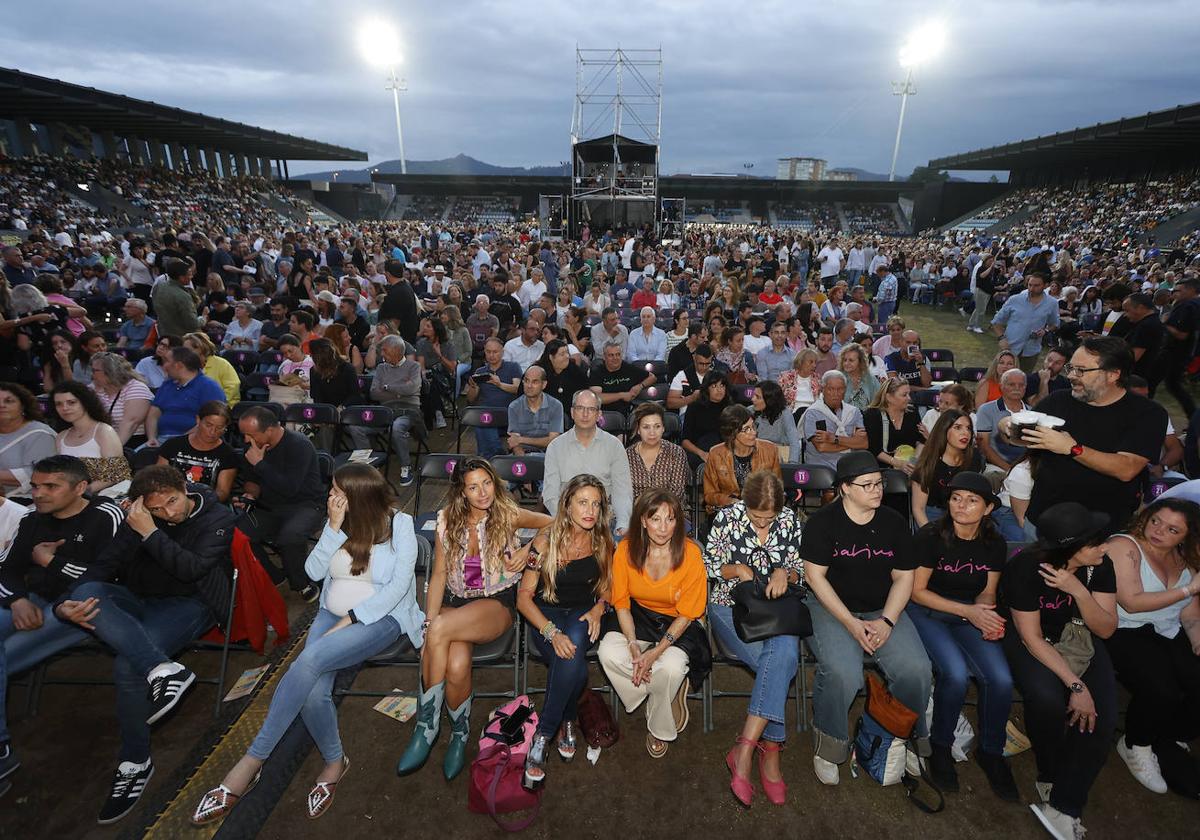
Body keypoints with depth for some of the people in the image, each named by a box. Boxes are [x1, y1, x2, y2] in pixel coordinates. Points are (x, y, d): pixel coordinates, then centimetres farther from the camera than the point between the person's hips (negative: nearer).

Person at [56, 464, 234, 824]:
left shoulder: (218, 518, -8)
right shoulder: (139, 518, 5)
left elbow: (192, 569, -19)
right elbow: (104, 563, 0)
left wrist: (149, 534, -23)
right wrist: (68, 605, -18)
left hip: (190, 603, -5)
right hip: (140, 600, 5)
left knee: (128, 666, -28)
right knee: (87, 591, -28)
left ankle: (135, 763, -7)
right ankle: (163, 670, -40)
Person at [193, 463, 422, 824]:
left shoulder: (400, 524, -10)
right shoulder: (338, 521, 4)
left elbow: (399, 585, -14)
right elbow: (313, 570, -1)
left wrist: (350, 620, -19)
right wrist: (334, 528, -14)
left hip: (382, 617, -4)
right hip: (333, 614, 5)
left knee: (308, 660, -30)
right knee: (312, 692, -23)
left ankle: (251, 762, -13)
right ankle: (334, 761, 5)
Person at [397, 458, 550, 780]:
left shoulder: (508, 516, -3)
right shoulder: (448, 520, 4)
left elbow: (553, 524, 8)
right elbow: (439, 575, 5)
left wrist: (528, 550, -7)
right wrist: (428, 623, -6)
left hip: (497, 603, -2)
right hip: (456, 601, 3)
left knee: (440, 630, -32)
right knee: (456, 665, -30)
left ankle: (426, 728, -12)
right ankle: (459, 735, -2)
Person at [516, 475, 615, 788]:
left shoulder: (603, 542, -1)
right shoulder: (546, 541, -10)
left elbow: (607, 588, 13)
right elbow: (524, 596, -11)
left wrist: (598, 609, -10)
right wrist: (552, 633, -25)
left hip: (584, 614, 2)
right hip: (547, 614, -2)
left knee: (574, 643, -34)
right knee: (575, 667, -33)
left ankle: (542, 735, -18)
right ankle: (568, 722, -5)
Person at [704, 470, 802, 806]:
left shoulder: (789, 520, 2)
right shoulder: (726, 518, -6)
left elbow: (800, 570, 10)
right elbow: (708, 567, 2)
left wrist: (785, 573, -12)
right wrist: (737, 570, -16)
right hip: (731, 607, -2)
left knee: (784, 652, -31)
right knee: (781, 663, -27)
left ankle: (745, 749, -28)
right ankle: (770, 751, -14)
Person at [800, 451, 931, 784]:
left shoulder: (894, 522, 4)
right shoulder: (823, 522, -8)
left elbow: (903, 577, 6)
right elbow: (815, 576, -9)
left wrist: (886, 622, -8)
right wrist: (850, 623, -15)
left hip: (883, 610, 4)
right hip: (831, 607, -4)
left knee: (917, 670, -20)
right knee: (842, 673, -28)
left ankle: (910, 740, 10)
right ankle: (829, 746, -2)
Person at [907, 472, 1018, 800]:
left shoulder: (994, 543, -1)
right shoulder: (930, 536, -16)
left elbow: (987, 592, 9)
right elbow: (917, 591, -11)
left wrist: (985, 615, -13)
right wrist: (967, 611, -18)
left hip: (969, 614, 4)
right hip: (926, 611, -4)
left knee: (1001, 679, -18)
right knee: (957, 674, -27)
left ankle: (991, 752, 10)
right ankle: (940, 746, 1)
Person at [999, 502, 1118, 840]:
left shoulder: (1100, 565, -12)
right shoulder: (1026, 568, -26)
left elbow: (1106, 629, -10)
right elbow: (1032, 638, -20)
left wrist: (1079, 591, -27)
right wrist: (1076, 685, -26)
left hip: (1078, 638, 4)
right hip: (1029, 639, -4)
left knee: (1102, 716, -19)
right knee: (1047, 698, -31)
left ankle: (1063, 807, -6)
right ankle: (1052, 779, 1)